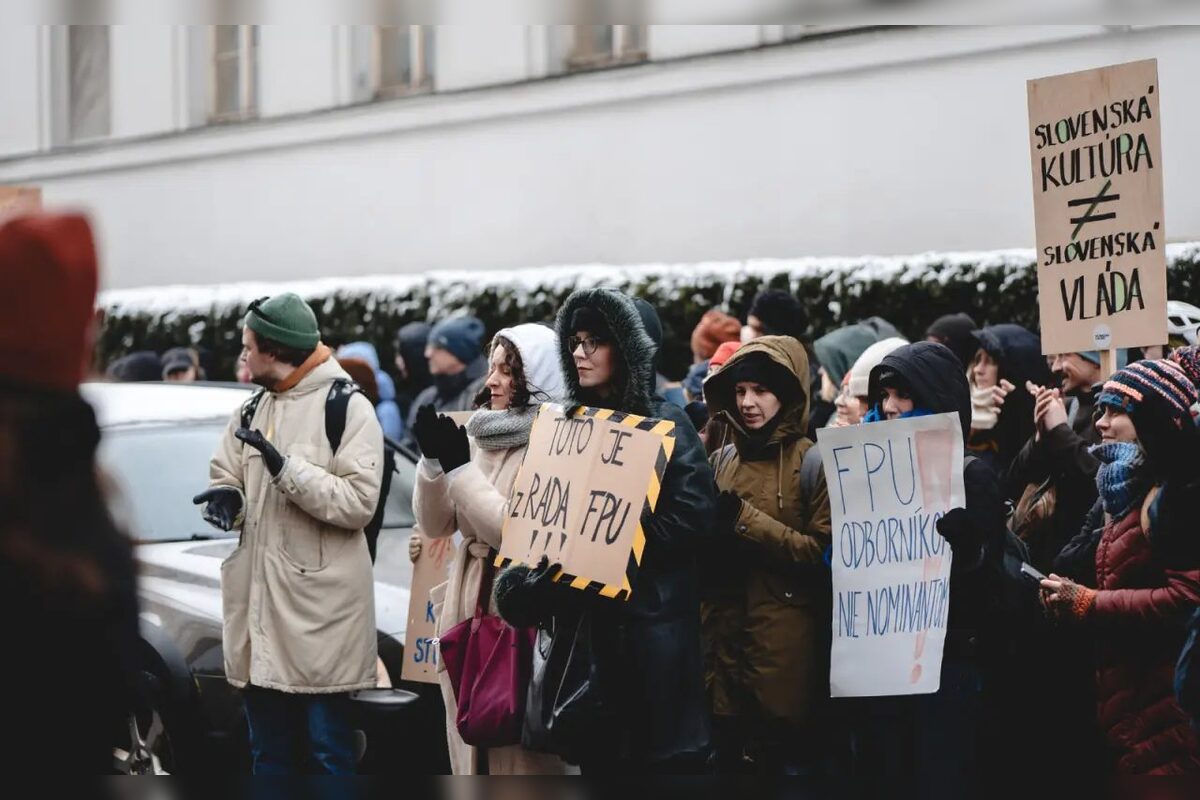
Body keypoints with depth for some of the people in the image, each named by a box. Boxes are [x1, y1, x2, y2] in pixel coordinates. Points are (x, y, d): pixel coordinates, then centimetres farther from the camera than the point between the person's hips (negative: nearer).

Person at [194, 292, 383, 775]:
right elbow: (225, 477, 17)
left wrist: (285, 467, -23)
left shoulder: (348, 407, -8)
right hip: (258, 603, 7)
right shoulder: (252, 409, 15)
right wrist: (227, 499, -6)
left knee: (327, 748, 0)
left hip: (319, 608, -7)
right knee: (268, 751, 15)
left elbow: (359, 502, -16)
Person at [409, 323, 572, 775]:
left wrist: (459, 467, -16)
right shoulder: (483, 439, 13)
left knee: (518, 758, -7)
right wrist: (432, 460, -5)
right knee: (471, 748, 12)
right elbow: (436, 524, 11)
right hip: (467, 612, 8)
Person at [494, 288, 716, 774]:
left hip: (652, 619, -5)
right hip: (585, 616, 5)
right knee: (597, 752, 6)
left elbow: (694, 519, -13)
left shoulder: (666, 424, -2)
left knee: (661, 753, -4)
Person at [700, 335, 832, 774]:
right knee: (723, 758, 10)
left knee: (788, 760, 0)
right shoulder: (721, 461, 12)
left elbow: (825, 554, -13)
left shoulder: (815, 461, -4)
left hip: (786, 647, -5)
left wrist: (745, 519, -16)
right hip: (722, 638, 5)